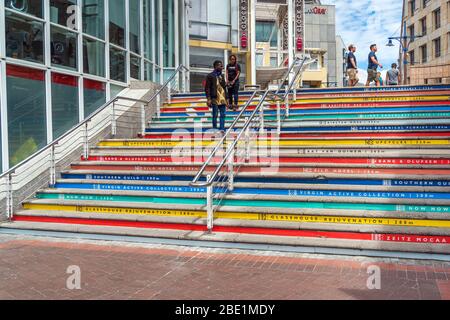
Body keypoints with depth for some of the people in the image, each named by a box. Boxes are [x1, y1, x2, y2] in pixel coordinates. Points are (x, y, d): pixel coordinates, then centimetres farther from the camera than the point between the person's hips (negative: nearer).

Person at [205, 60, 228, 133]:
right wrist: (208, 99, -15)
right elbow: (207, 88, -7)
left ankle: (222, 129, 7)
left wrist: (226, 98, 16)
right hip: (215, 99, -6)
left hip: (222, 99, 6)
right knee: (215, 115, 0)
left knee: (223, 115, 3)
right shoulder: (210, 76, -3)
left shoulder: (222, 76, 16)